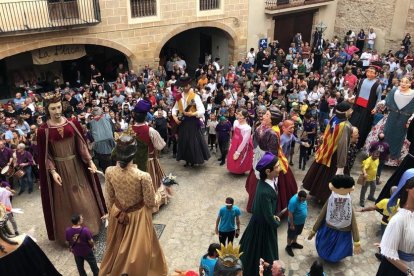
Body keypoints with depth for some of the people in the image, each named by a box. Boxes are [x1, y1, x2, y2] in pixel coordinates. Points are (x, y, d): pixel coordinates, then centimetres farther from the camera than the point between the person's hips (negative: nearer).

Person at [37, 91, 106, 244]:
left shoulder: (72, 123, -3)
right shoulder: (43, 130, -9)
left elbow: (81, 144, 0)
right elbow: (45, 155, -6)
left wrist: (90, 161, -7)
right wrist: (52, 171, -15)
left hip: (76, 166, 2)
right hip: (59, 168, -2)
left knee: (84, 199, 12)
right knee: (65, 201, 9)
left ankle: (88, 228, 30)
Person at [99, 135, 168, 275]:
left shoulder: (109, 172, -20)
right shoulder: (143, 176, -32)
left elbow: (109, 198, -3)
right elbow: (151, 203, -18)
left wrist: (111, 213, 15)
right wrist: (159, 192, 2)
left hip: (118, 215, 4)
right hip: (138, 216, -4)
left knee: (118, 246, 30)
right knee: (138, 248, 22)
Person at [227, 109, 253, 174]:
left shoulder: (247, 128, -26)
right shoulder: (235, 122, -7)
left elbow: (244, 142, -22)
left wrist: (237, 153, -17)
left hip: (242, 147, -6)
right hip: (234, 145, 6)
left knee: (239, 164, 9)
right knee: (231, 161, 21)